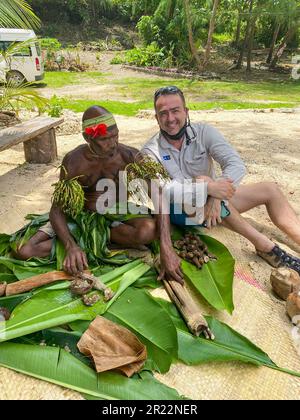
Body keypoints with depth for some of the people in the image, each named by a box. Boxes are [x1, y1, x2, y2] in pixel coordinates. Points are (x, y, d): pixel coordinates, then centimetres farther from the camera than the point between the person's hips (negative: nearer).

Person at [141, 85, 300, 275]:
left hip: (211, 200, 4)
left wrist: (216, 197, -36)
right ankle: (265, 246, -28)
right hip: (181, 212, -3)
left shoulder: (203, 132, -6)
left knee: (270, 190, -8)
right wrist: (207, 186, -39)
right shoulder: (150, 152, -11)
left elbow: (237, 165, -18)